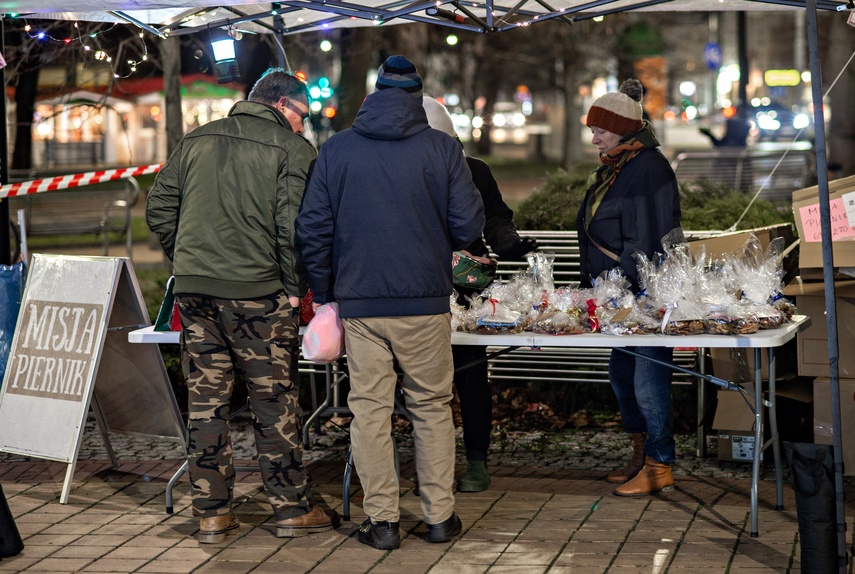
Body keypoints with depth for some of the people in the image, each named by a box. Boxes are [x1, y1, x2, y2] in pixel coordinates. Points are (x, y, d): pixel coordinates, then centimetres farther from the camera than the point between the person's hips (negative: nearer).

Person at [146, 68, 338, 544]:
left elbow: (159, 208, 12)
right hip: (257, 290, -4)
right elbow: (293, 223, -12)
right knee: (275, 400, 4)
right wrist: (295, 288, -3)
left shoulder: (197, 140, 13)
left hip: (195, 289, 5)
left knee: (206, 400, 8)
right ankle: (292, 509, 11)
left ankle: (212, 513, 12)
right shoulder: (292, 148, -3)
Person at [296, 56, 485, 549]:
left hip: (360, 304, 1)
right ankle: (440, 516, 14)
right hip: (425, 303, 0)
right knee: (432, 408, 10)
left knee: (370, 410, 5)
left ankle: (383, 520, 7)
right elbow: (468, 226, -2)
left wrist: (325, 295, 13)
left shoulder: (336, 149, 3)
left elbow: (313, 229, 3)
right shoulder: (442, 148, -2)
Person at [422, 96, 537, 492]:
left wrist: (509, 245, -13)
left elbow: (496, 220, 7)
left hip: (468, 291, -1)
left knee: (471, 377, 2)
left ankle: (477, 461, 11)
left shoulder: (474, 172, 5)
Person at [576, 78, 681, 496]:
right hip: (617, 293, 10)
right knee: (621, 372, 14)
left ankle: (659, 467, 3)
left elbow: (647, 242, -20)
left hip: (645, 294, -10)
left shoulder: (648, 168, -15)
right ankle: (642, 455, 26)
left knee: (647, 377, -6)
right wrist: (593, 284, 16)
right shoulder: (612, 166, 16)